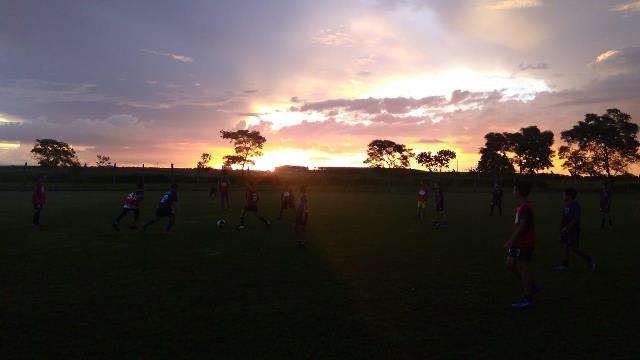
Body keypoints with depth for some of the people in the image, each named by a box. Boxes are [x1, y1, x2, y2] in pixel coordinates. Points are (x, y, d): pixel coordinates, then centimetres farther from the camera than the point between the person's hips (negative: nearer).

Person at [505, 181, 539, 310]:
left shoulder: (525, 208, -19)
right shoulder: (521, 206, 13)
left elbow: (522, 227, -25)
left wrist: (510, 241, -22)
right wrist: (511, 240, 21)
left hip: (525, 243, -10)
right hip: (519, 242, 10)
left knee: (523, 268, -3)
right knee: (510, 264, 13)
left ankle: (528, 299, 7)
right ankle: (531, 287, 24)